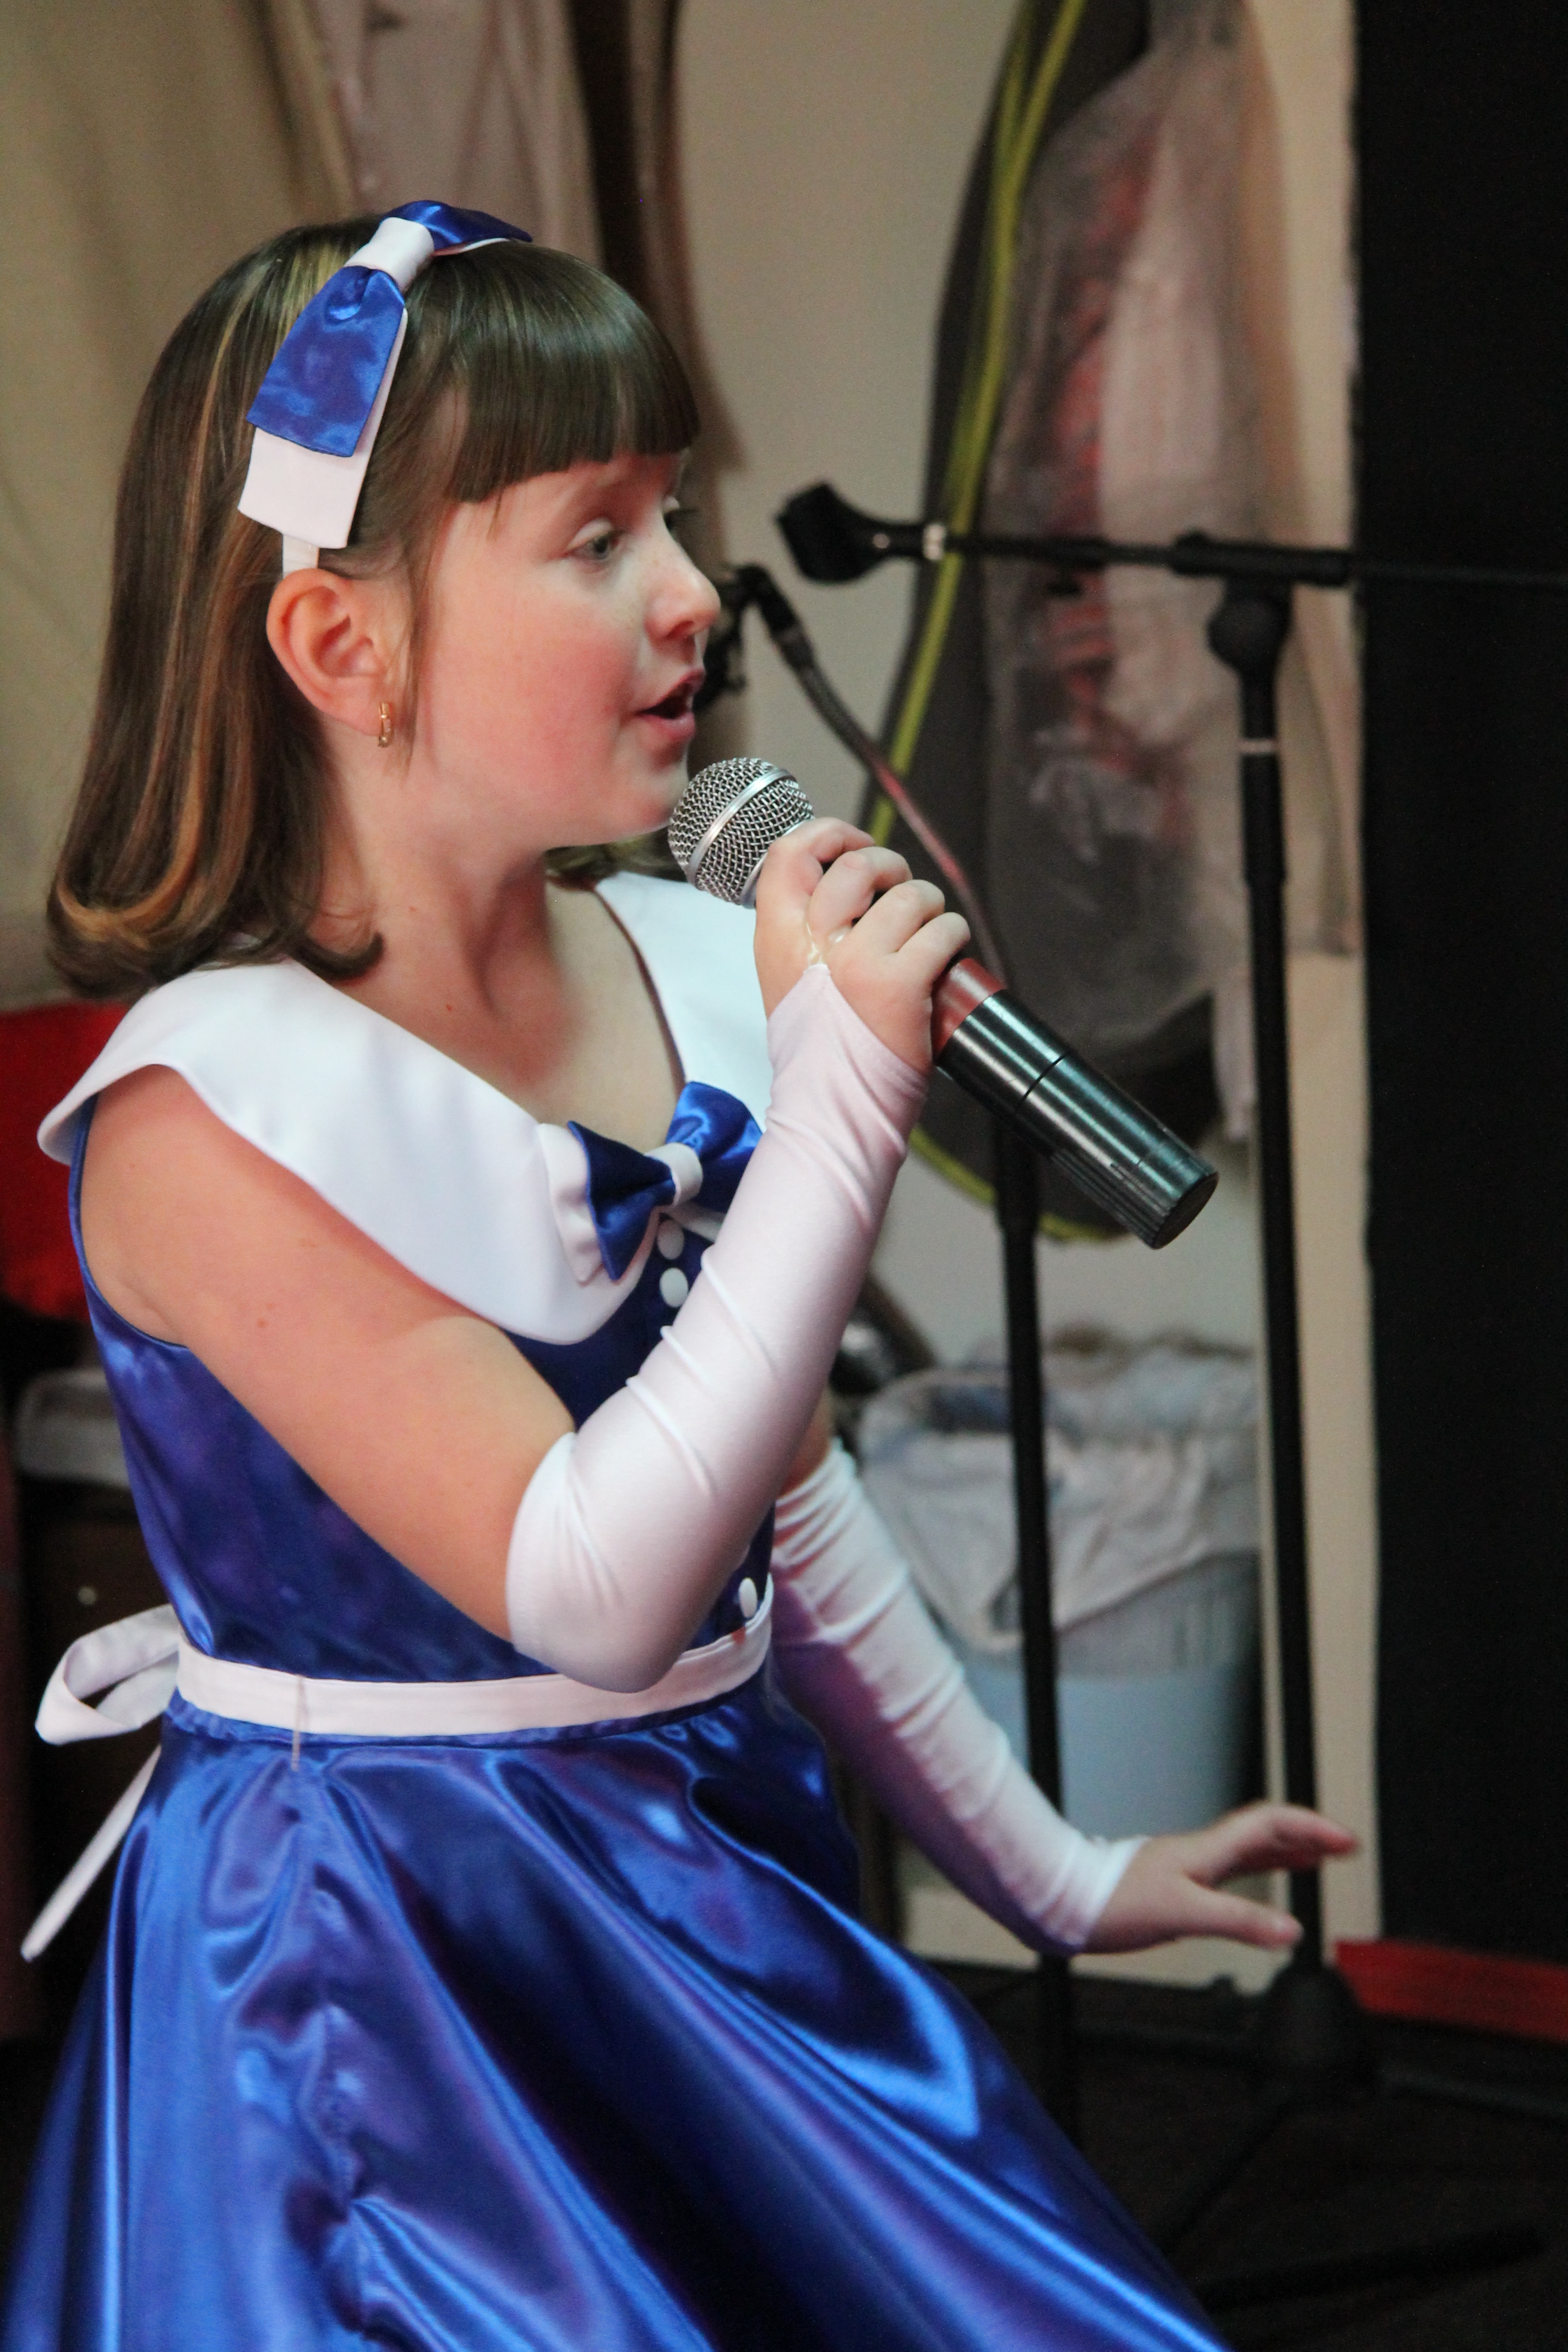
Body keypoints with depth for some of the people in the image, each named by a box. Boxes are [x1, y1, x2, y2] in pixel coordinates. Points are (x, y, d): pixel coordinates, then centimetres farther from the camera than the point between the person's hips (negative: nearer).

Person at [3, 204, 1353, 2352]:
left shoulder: (691, 974, -2)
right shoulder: (213, 1110, -22)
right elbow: (588, 1590, -27)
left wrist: (1048, 1870, 20)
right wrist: (845, 1101, -28)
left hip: (725, 1886, 7)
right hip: (394, 1990, -7)